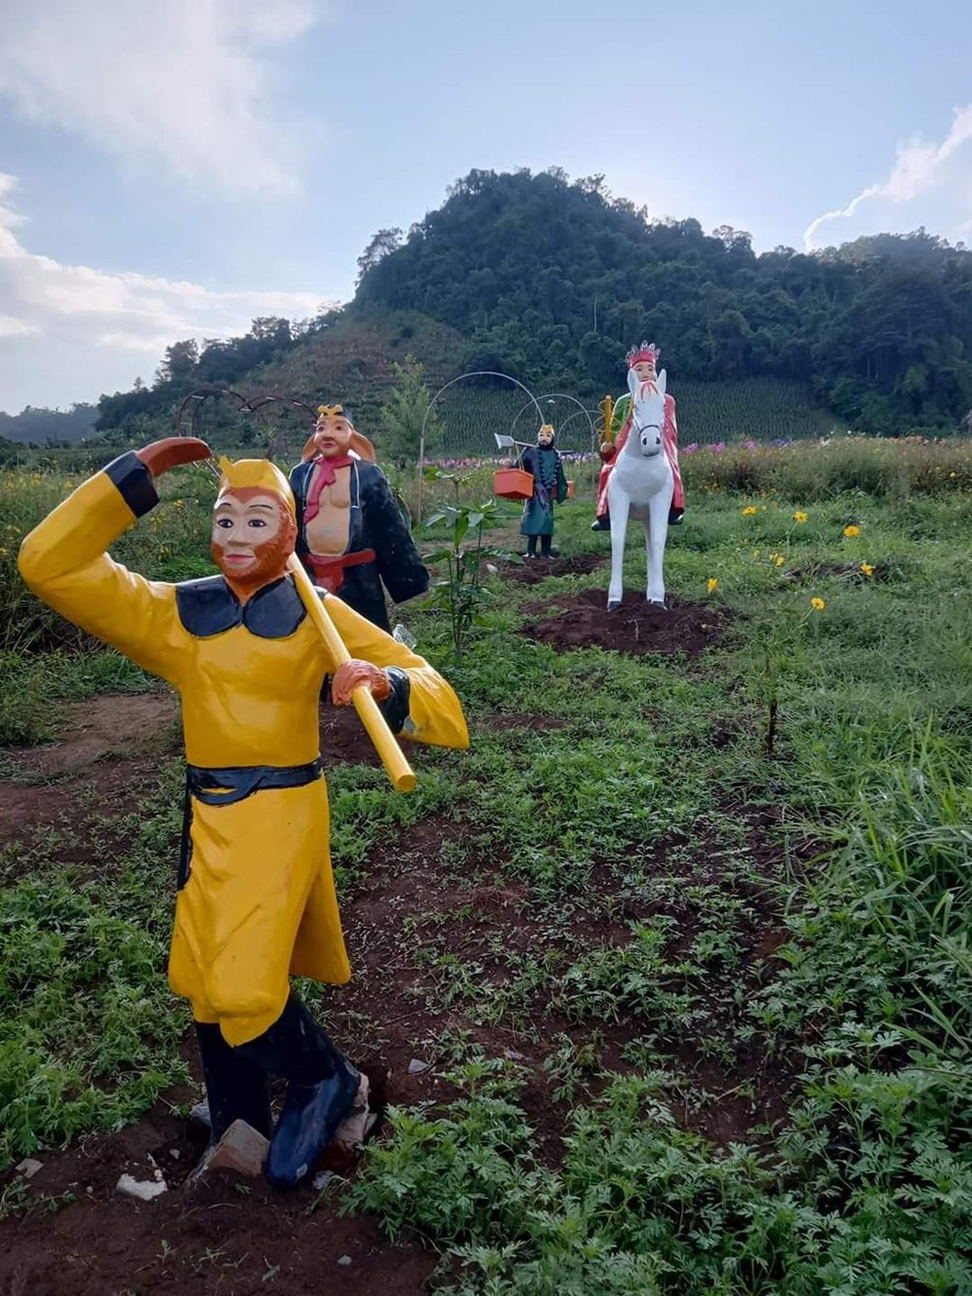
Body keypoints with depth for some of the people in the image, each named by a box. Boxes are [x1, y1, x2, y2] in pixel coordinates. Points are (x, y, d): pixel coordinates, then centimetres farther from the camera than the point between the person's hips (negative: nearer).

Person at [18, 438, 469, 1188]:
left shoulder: (317, 616, -7)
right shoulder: (176, 614, 2)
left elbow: (432, 697, -10)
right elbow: (48, 565, -4)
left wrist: (386, 682, -34)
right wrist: (135, 476, -8)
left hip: (283, 812, -4)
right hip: (210, 816, 5)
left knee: (243, 987, -10)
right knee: (211, 984, 15)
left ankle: (325, 1080, 22)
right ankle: (240, 1130, 40)